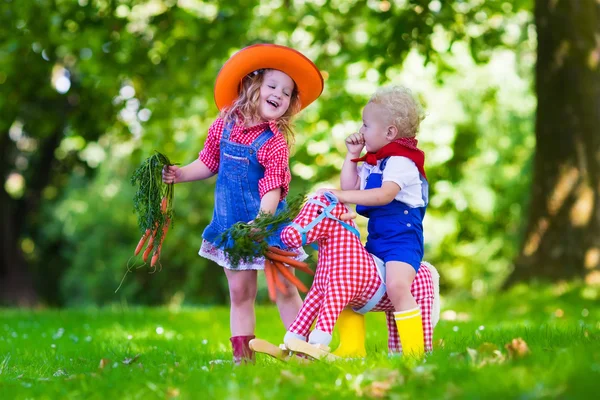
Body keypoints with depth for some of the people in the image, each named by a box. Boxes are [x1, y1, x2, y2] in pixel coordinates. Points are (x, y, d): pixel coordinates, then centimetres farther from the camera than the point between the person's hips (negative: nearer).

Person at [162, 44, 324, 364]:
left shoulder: (275, 141, -13)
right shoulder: (225, 125, 0)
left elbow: (272, 189, -19)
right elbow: (208, 163, 15)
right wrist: (181, 174, 1)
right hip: (231, 222, 4)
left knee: (283, 289, 2)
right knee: (240, 291, 7)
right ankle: (242, 356, 10)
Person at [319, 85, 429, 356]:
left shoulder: (401, 161, -12)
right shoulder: (372, 163, 17)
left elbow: (385, 195, -26)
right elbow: (350, 187, 16)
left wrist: (343, 196, -29)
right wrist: (352, 154, 14)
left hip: (402, 235, -10)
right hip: (376, 238, 10)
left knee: (396, 286, -28)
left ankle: (415, 350, -24)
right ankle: (352, 348, 12)